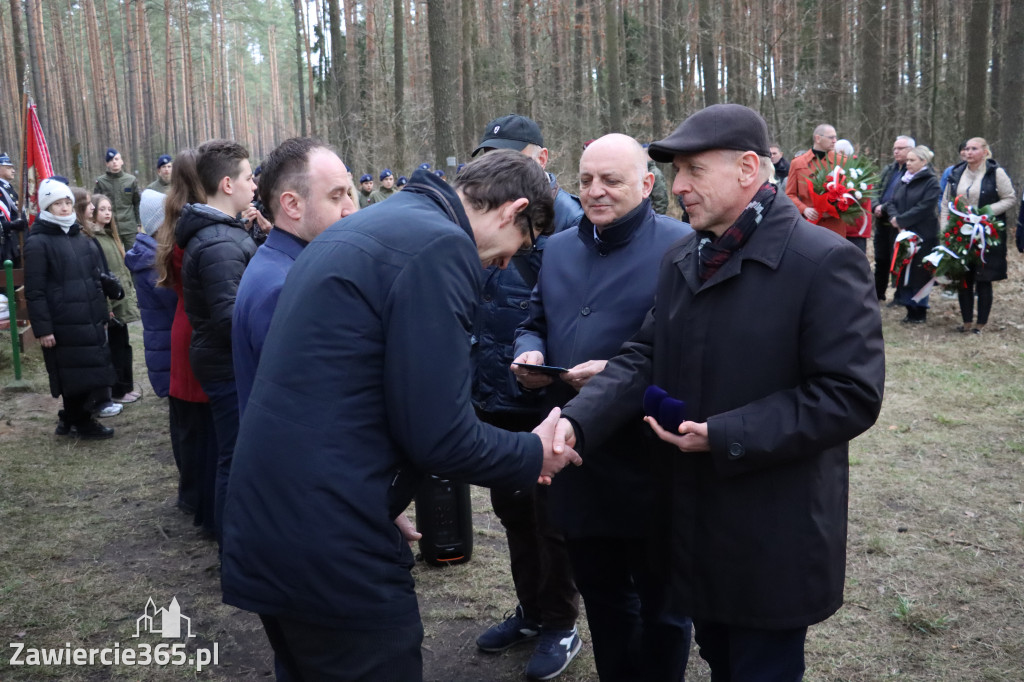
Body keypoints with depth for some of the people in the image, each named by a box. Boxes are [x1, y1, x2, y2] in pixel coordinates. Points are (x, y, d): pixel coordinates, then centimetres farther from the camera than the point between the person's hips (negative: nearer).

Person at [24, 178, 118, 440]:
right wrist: (42, 329, -16)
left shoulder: (81, 239, 15)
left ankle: (70, 419, 26)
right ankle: (83, 423, 14)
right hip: (63, 325, -7)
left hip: (90, 321, 7)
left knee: (90, 371, 11)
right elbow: (34, 292, -12)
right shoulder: (37, 243, -8)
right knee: (76, 374, 0)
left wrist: (102, 315, 18)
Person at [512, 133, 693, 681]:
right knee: (600, 595, 22)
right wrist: (528, 354, -3)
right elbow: (535, 322, 19)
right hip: (578, 466, 6)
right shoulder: (559, 248, 10)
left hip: (649, 469, -6)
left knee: (658, 603, 14)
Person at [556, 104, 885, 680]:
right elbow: (643, 358, 1)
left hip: (772, 541, -6)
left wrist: (723, 437, -23)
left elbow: (852, 394, -20)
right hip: (693, 524, 7)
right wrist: (576, 422, -17)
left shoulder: (825, 262, -16)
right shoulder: (682, 260, 6)